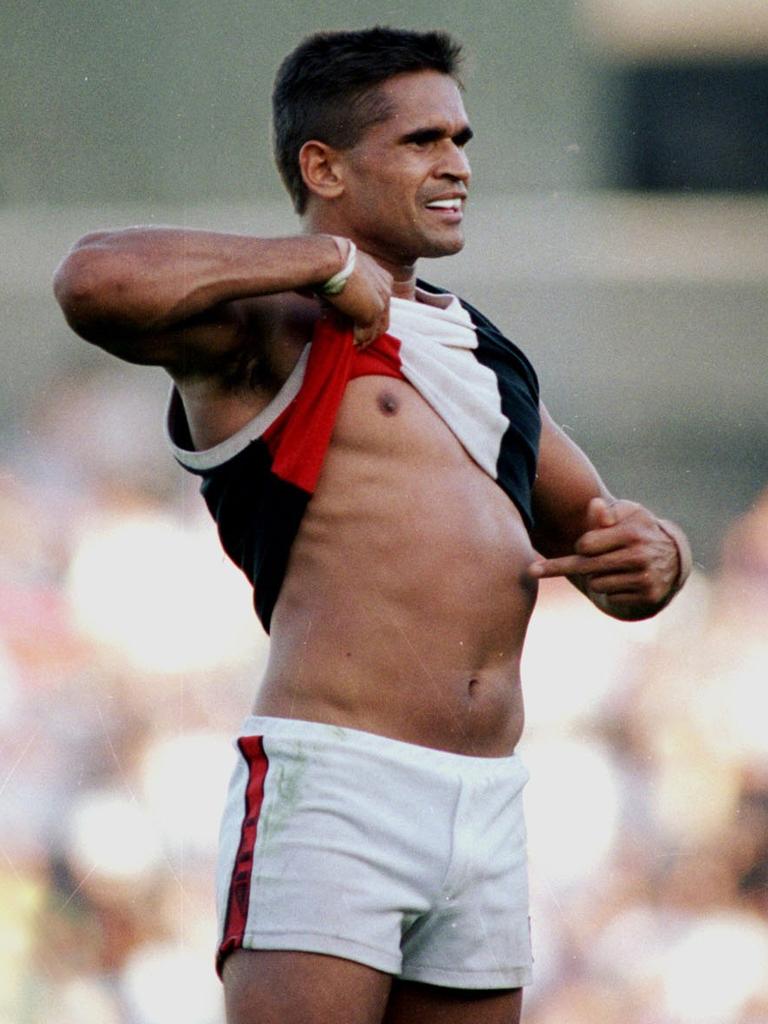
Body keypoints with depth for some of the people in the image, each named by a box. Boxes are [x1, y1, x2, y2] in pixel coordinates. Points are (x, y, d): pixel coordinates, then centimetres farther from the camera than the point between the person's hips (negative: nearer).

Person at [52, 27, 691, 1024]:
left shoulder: (485, 352, 24)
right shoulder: (270, 323, 0)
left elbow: (604, 531, 32)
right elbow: (96, 279, -21)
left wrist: (650, 558, 6)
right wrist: (328, 261, -10)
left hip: (488, 807, 7)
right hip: (329, 789, -7)